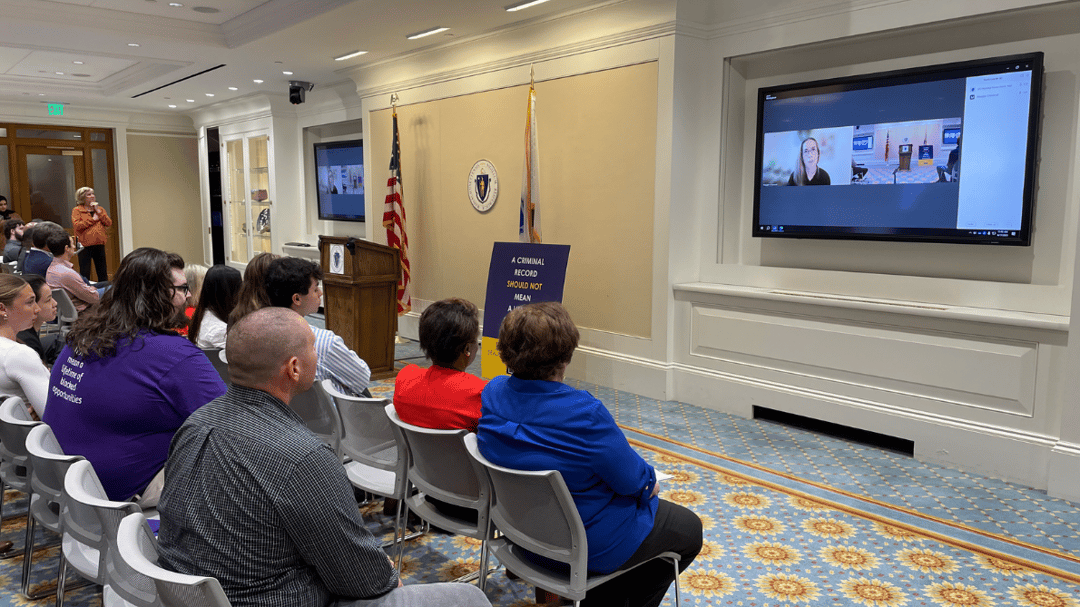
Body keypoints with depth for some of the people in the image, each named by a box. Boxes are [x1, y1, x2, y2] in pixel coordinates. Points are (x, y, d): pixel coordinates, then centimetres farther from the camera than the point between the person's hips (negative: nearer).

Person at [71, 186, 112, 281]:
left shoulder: (100, 209, 14)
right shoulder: (77, 210, 1)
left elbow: (109, 223, 2)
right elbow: (77, 225, -14)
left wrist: (98, 211, -5)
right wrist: (93, 219, -9)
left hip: (99, 244, 4)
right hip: (85, 246, -4)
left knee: (103, 273, 9)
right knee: (85, 273, -2)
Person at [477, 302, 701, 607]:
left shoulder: (493, 392, -11)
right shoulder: (584, 414, -34)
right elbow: (631, 479, -23)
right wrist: (648, 478, 1)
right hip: (588, 544, -8)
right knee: (690, 529, 19)